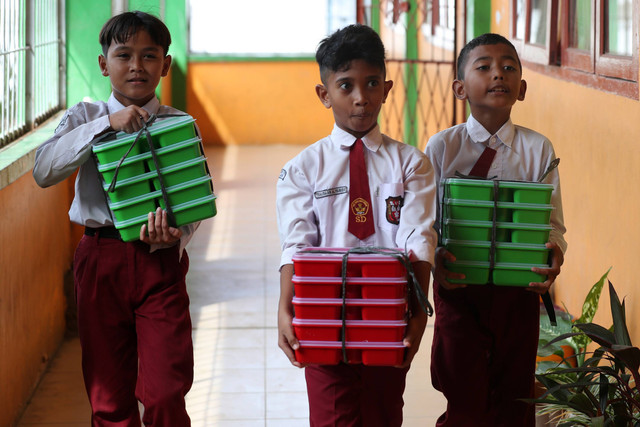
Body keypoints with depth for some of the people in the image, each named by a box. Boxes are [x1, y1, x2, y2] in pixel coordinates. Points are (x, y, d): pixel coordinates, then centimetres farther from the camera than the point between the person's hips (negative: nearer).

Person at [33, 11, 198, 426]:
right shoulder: (85, 118, 4)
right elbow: (44, 170, -12)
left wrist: (172, 236, -21)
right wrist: (105, 124, -18)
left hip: (160, 261, -1)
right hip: (101, 257, 1)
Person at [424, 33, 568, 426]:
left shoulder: (537, 149, 0)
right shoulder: (442, 146, -3)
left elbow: (553, 222, 0)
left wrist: (554, 251, -21)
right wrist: (434, 255, -22)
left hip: (519, 290, 1)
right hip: (459, 288, -1)